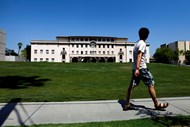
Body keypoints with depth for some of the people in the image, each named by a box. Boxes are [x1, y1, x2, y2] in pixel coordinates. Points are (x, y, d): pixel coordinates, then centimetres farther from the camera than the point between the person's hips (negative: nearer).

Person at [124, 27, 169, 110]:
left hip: (135, 68, 9)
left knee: (132, 85, 6)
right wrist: (137, 68, -28)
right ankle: (157, 104, 12)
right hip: (141, 68, -8)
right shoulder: (142, 43, -9)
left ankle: (127, 105, 9)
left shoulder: (137, 43, 16)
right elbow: (139, 56, -21)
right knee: (151, 85, 2)